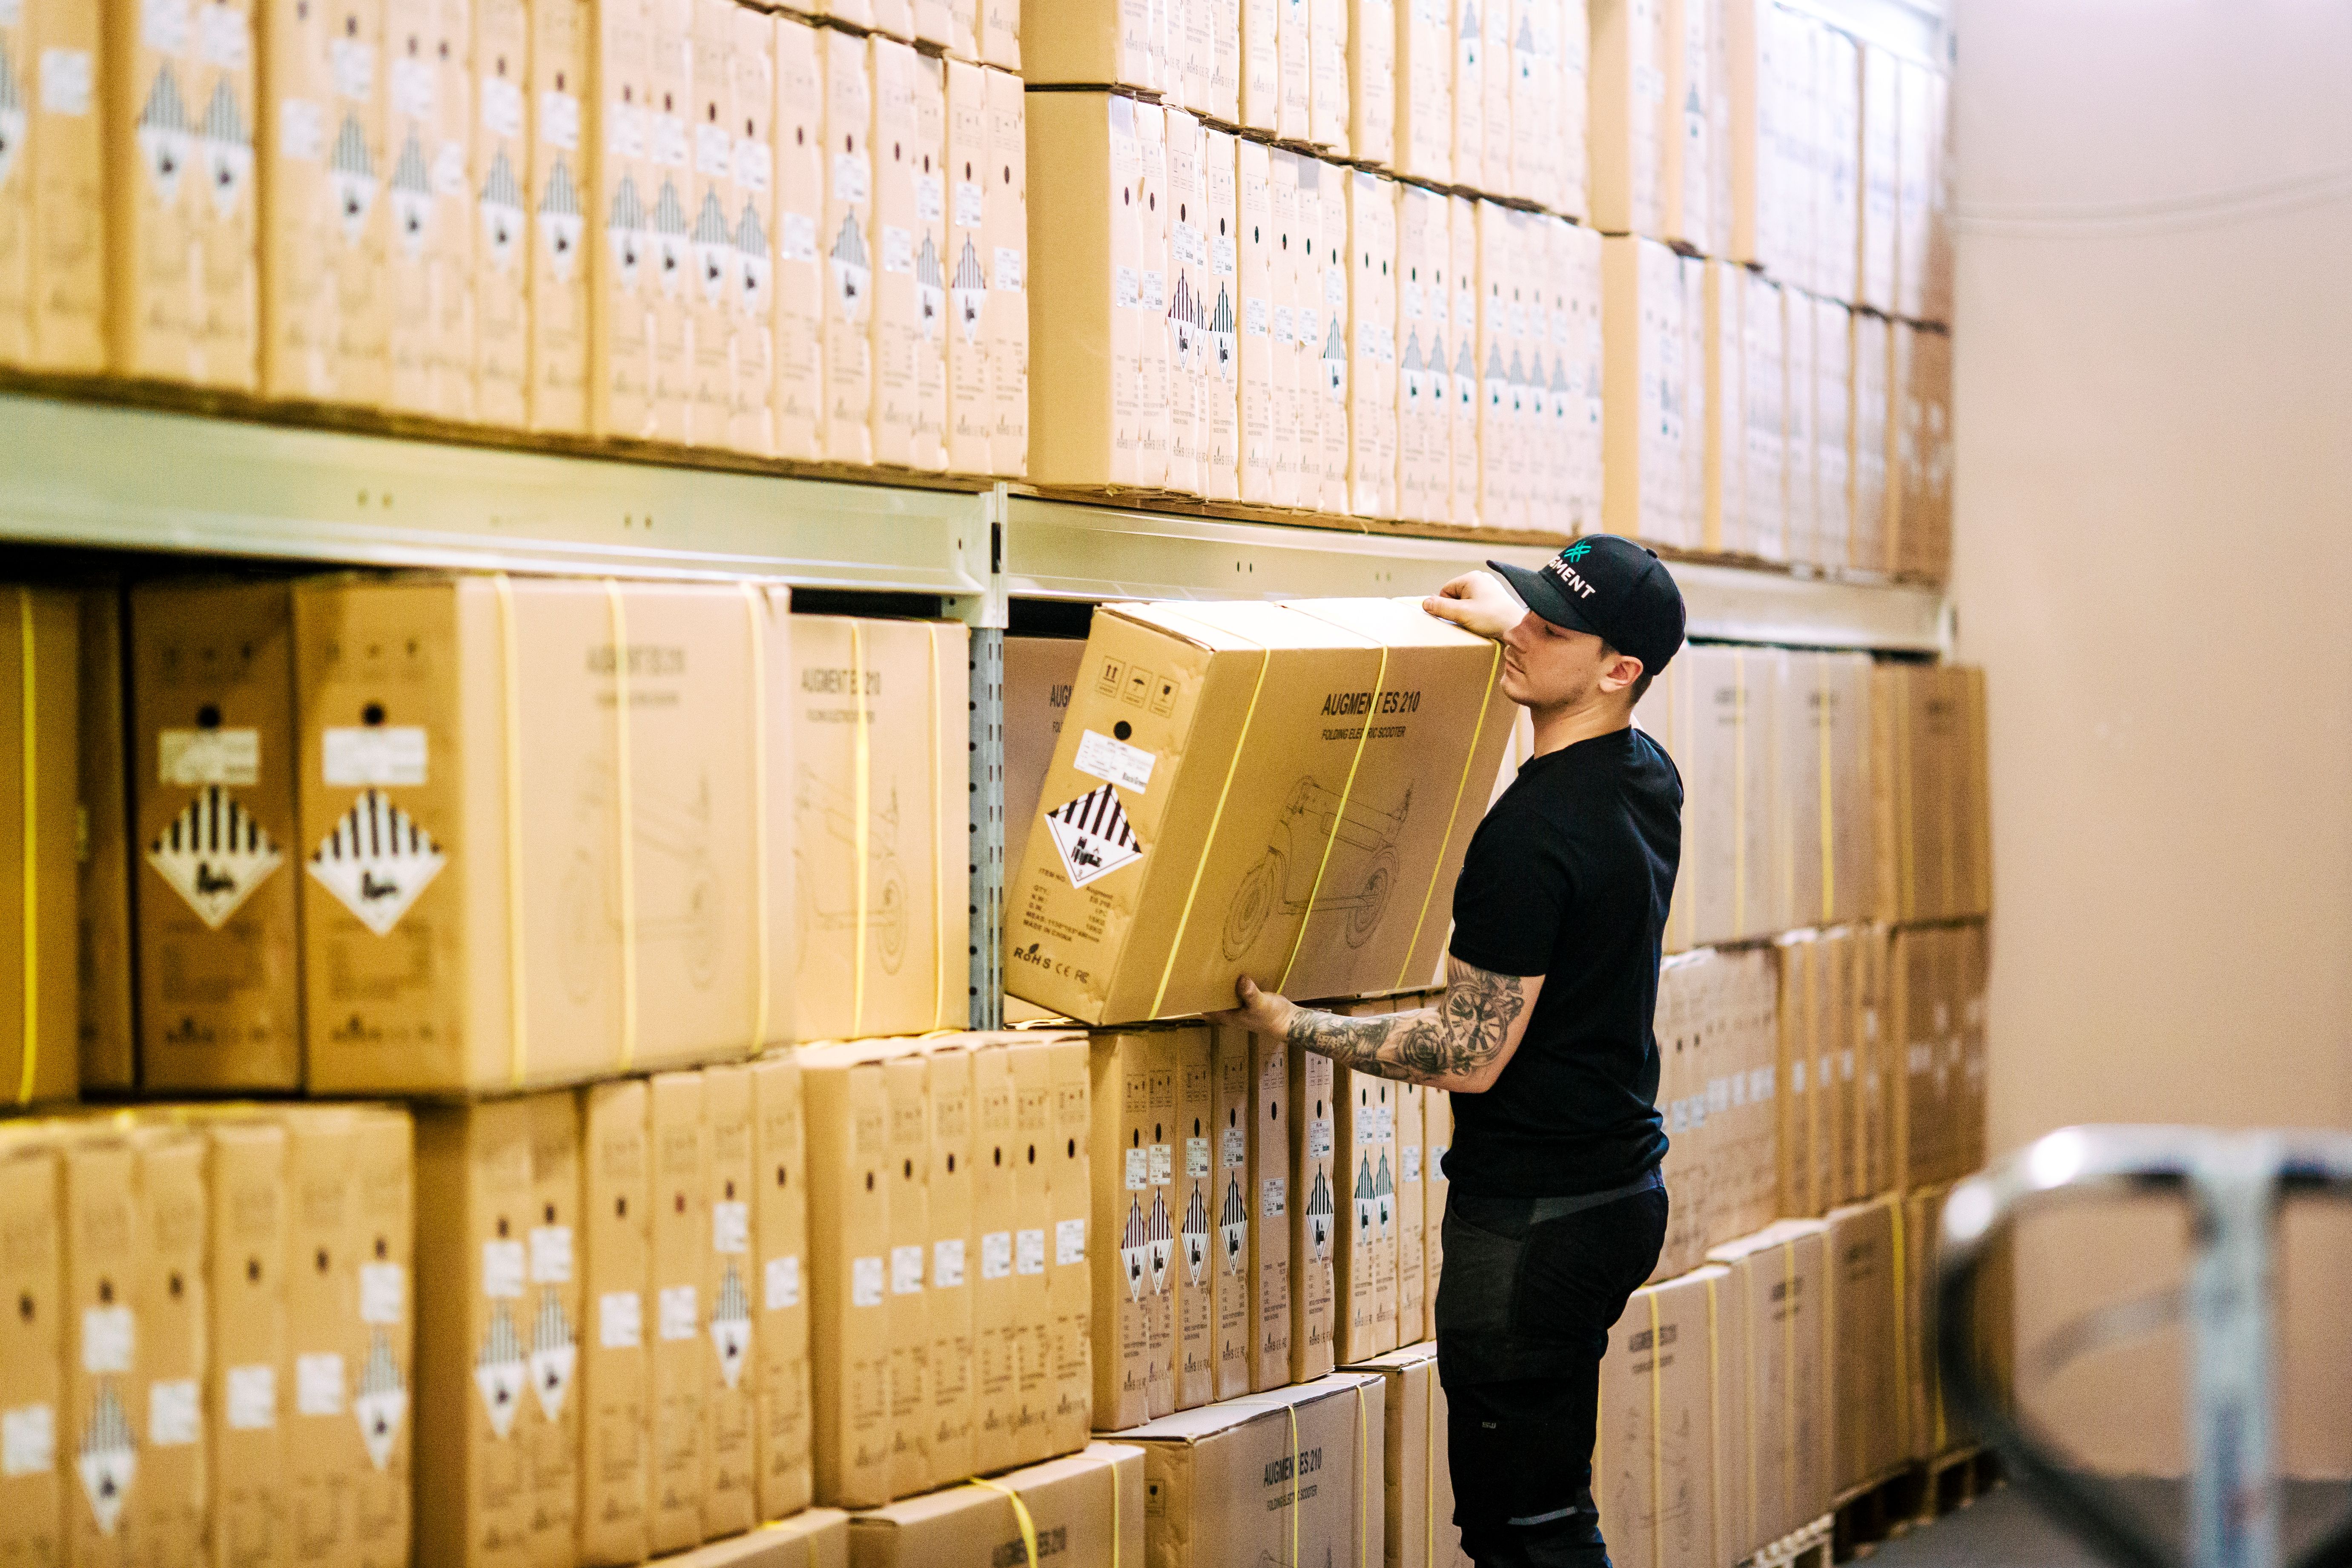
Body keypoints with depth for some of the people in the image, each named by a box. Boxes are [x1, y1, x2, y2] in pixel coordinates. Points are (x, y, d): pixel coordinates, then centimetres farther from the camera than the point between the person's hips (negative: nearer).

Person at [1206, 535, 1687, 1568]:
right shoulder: (1648, 776, 4)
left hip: (1533, 1212, -10)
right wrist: (1512, 627, 35)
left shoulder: (1530, 834, -23)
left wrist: (1291, 1025, -10)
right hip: (1624, 1184, 10)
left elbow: (1469, 1056, -19)